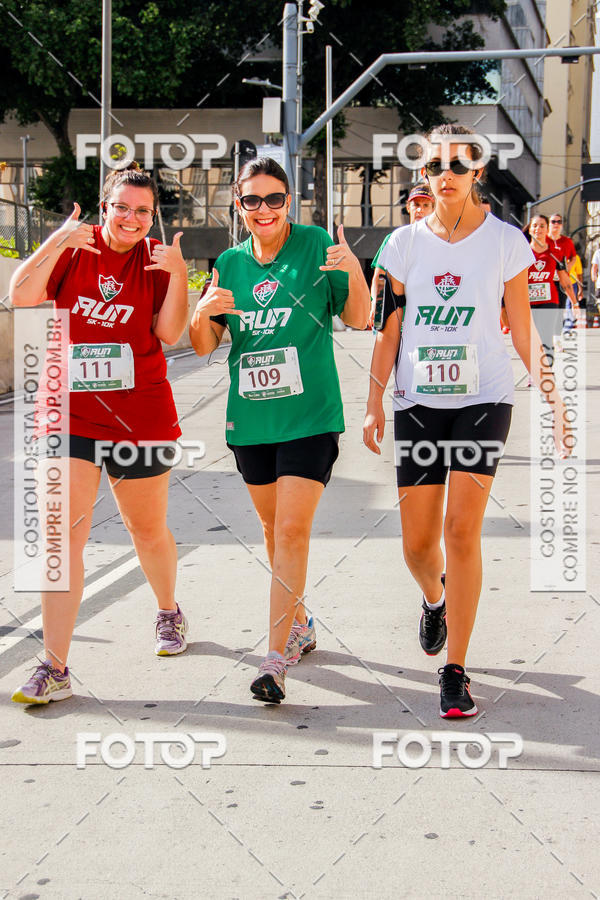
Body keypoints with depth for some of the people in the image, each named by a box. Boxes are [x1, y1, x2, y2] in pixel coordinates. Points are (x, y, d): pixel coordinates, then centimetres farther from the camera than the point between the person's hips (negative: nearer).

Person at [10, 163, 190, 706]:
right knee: (64, 535, -8)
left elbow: (170, 333, -8)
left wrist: (178, 275, -20)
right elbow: (21, 297, -11)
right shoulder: (73, 247, 2)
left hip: (139, 417, 0)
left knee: (148, 529, 16)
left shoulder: (157, 260, 2)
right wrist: (57, 243, -22)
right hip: (68, 415, 0)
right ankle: (55, 669, -5)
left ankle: (169, 613, 45)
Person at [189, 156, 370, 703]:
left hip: (309, 416, -5)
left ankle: (277, 657, -11)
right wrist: (203, 313, -13)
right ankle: (299, 624, 36)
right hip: (250, 418, 5)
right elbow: (203, 347, 9)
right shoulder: (230, 264, 8)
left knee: (292, 531, -12)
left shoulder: (316, 244, -3)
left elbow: (358, 320, -1)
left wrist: (354, 274, -20)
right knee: (273, 528, 16)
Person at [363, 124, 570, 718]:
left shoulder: (505, 241, 1)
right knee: (417, 542, 3)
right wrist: (375, 404, 4)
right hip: (418, 402, 2)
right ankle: (434, 600, 41)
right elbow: (389, 331, 8)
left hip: (483, 400, -2)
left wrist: (551, 395, -1)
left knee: (462, 528, -13)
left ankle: (454, 671, -3)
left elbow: (523, 330, 5)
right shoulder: (405, 242, 5)